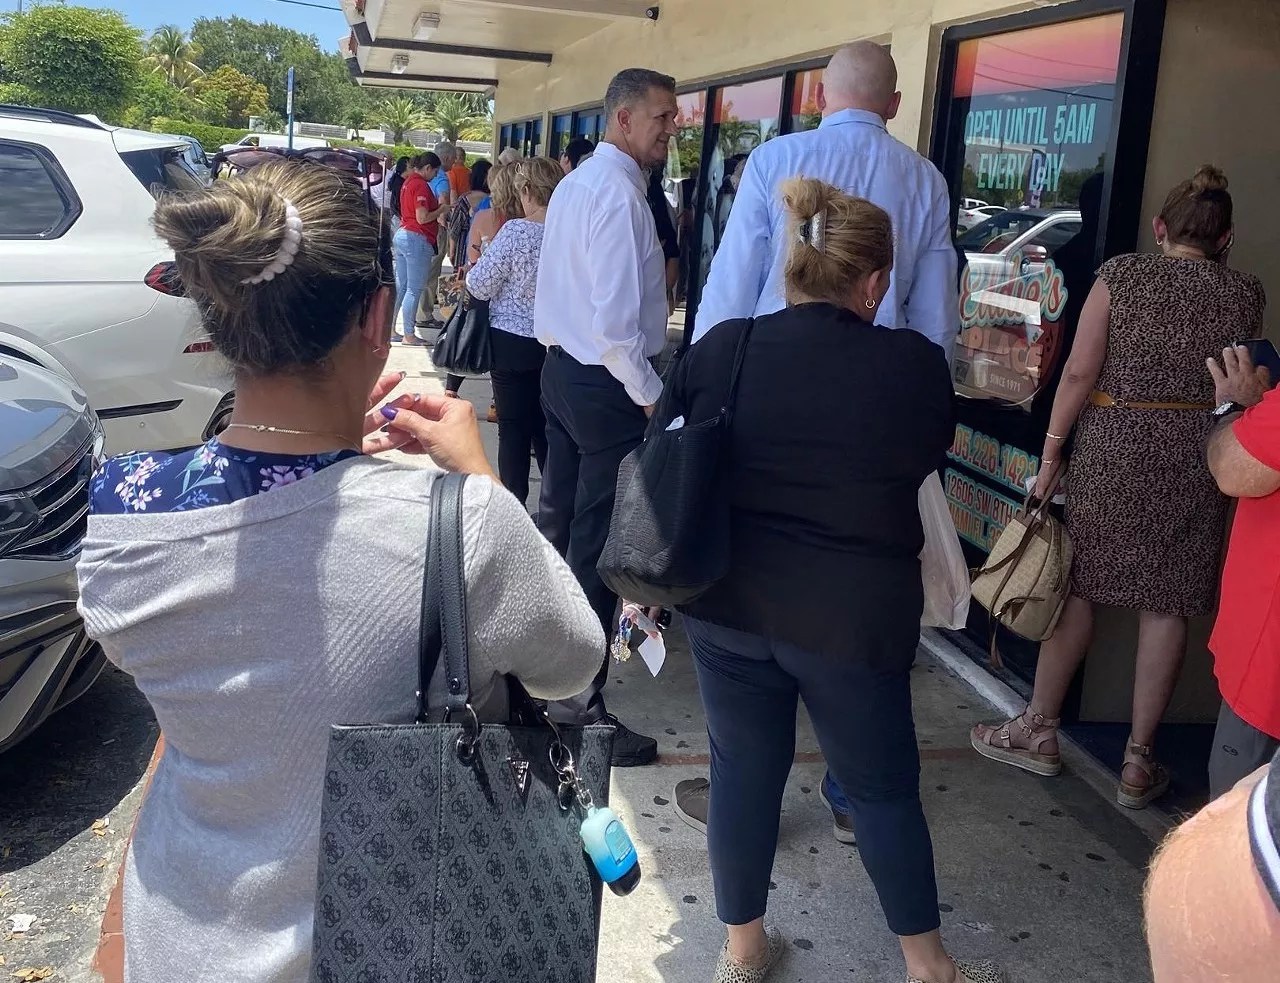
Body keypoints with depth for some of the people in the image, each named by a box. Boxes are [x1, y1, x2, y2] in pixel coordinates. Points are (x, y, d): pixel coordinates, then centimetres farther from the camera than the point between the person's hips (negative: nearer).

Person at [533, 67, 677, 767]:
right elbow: (616, 316, -24)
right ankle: (578, 704, 4)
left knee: (557, 523, 20)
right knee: (598, 546, -4)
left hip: (561, 365, 10)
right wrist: (651, 395, -16)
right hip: (607, 381, -10)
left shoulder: (573, 184, 12)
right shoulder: (619, 191, -18)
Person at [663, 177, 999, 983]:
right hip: (854, 613, -2)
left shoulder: (719, 349, -3)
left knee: (744, 769, 17)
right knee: (884, 784, 15)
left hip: (729, 598, 3)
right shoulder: (917, 366, -9)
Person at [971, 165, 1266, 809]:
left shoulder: (1121, 275, -4)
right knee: (1165, 605, 6)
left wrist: (1051, 451, -2)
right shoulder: (1246, 295, 2)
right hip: (1199, 455, 2)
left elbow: (1080, 372, -9)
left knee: (1078, 584, 10)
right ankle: (1139, 761, 14)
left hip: (1112, 443, -1)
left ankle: (1039, 731, 20)